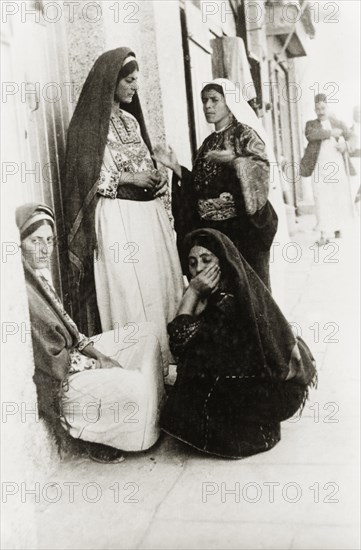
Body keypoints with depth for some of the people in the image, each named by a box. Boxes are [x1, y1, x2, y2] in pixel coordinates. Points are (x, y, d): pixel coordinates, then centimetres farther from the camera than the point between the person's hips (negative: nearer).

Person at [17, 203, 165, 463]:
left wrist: (98, 354, -1)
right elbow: (51, 362, -23)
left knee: (147, 333, 8)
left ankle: (154, 410, 17)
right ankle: (99, 441, 4)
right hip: (54, 382, -10)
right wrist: (99, 365, -11)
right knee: (135, 385, -23)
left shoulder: (40, 273, 2)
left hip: (70, 355, 10)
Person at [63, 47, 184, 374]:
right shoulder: (89, 124, -6)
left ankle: (167, 357, 18)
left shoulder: (131, 119, 16)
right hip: (117, 215, -8)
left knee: (164, 281, 7)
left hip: (148, 210, 8)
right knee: (131, 291, -5)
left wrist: (157, 180, 3)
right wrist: (130, 179, -13)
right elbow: (88, 177, -11)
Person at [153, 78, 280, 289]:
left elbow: (262, 165, -15)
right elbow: (200, 186, 14)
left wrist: (234, 161, -30)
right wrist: (176, 167, 4)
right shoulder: (208, 142, 18)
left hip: (244, 224, -6)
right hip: (212, 227, 6)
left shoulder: (244, 133, 0)